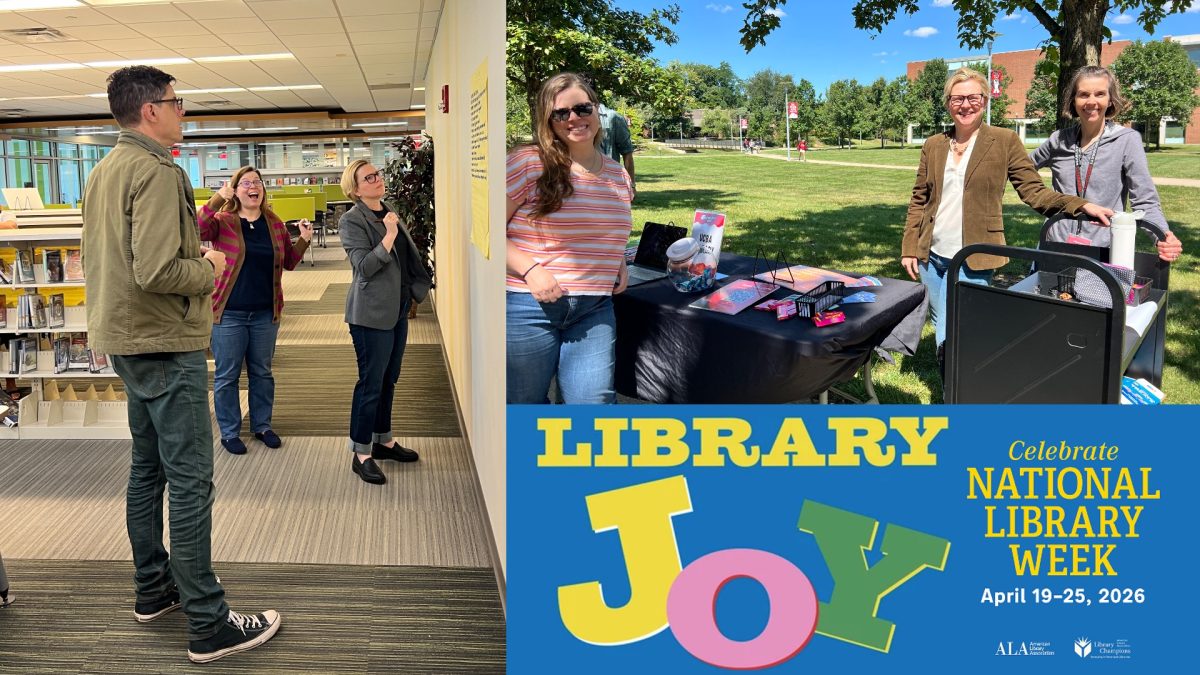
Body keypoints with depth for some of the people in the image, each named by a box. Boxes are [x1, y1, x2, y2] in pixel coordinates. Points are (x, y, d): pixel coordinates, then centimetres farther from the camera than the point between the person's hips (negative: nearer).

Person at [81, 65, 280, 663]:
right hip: (167, 344, -10)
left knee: (147, 469, 18)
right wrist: (210, 270, -9)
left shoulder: (102, 172, 13)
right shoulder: (157, 171, -17)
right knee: (190, 481, -6)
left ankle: (153, 590, 31)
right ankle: (208, 624, 0)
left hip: (125, 341, 10)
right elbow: (157, 271, -27)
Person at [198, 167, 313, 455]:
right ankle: (229, 432, 19)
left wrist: (304, 240, -4)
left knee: (262, 372, 15)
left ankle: (262, 425, 29)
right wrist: (218, 199, -33)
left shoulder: (275, 224, 6)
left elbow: (288, 262, 12)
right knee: (227, 375, 6)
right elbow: (197, 231, -26)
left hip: (265, 313, 4)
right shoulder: (223, 221, -6)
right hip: (229, 313, -4)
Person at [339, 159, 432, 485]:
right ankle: (361, 455, 7)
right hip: (371, 313, -8)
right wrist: (388, 236, -26)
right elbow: (364, 267, -21)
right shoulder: (353, 220, -12)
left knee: (388, 380, 17)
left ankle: (383, 440, 30)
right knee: (371, 383, -3)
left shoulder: (388, 213, 12)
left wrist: (421, 284, 20)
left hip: (397, 310, 8)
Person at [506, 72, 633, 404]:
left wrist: (619, 264, 9)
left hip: (595, 311, 4)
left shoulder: (619, 175, 10)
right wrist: (530, 269, -20)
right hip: (529, 306, -4)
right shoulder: (527, 163, -8)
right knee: (525, 406, 11)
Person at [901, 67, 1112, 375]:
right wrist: (909, 248, 7)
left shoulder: (1005, 141, -2)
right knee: (942, 335, 15)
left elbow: (1034, 191, -3)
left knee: (952, 340, -11)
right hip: (931, 256, 5)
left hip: (972, 260, -4)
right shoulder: (933, 145, 8)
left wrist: (1081, 205, -16)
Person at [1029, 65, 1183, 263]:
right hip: (1055, 248, 3)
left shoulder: (1127, 140, -3)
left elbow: (1145, 202, -7)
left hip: (1103, 251, -3)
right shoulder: (1060, 139, 6)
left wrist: (1163, 236, -23)